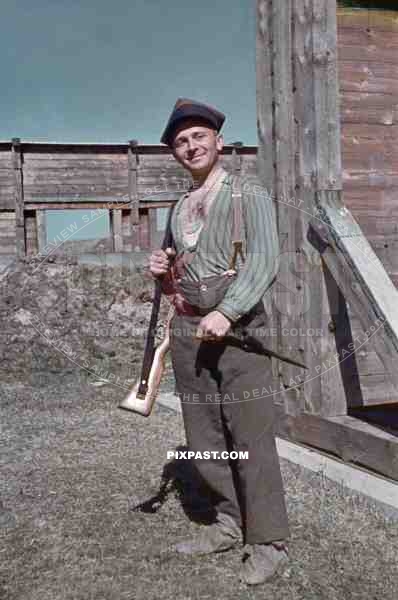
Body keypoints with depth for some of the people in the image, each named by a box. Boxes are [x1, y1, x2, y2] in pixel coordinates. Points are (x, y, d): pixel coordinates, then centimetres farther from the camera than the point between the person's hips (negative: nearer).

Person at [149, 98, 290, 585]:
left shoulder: (248, 196, 1)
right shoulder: (178, 209, 20)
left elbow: (263, 262, -13)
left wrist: (226, 313, -25)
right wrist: (162, 271, 4)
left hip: (237, 330, -6)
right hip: (186, 332, 6)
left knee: (250, 438, -4)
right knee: (204, 440, 11)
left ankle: (267, 543, 10)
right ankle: (229, 523, 27)